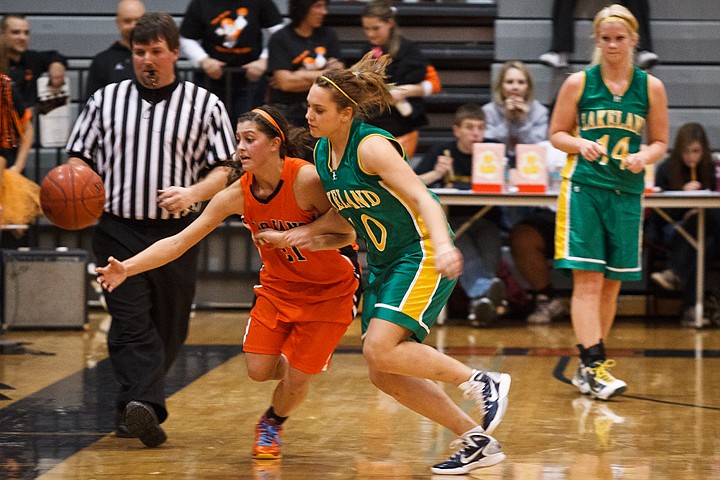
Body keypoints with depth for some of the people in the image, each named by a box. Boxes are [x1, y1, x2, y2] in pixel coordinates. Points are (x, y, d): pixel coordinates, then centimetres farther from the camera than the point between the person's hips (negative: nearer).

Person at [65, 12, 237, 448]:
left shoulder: (204, 105, 4)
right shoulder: (106, 100, 10)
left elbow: (226, 170, 1)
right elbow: (80, 157, 13)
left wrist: (192, 193, -19)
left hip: (176, 234, 0)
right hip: (118, 229, 0)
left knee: (169, 328, 6)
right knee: (131, 322, -15)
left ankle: (134, 406, 19)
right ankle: (146, 407, -25)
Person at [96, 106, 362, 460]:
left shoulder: (307, 179, -29)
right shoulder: (238, 195, -14)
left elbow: (347, 234, -24)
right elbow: (181, 241, -13)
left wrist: (290, 238, -39)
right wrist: (126, 268, -25)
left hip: (331, 288, -4)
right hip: (280, 283, 5)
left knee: (296, 378, -7)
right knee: (259, 370, -6)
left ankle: (273, 424, 27)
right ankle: (303, 367, 30)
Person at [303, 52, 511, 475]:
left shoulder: (371, 146, -19)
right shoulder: (322, 152, 6)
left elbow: (423, 199, -27)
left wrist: (442, 246, -43)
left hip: (422, 255, -9)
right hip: (384, 263, 9)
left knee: (381, 351, -23)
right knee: (383, 374, 2)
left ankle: (483, 383, -7)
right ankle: (477, 440, 11)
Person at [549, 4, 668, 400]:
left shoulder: (650, 87, 5)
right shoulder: (578, 83, 1)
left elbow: (660, 142, 11)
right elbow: (556, 134, 7)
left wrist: (644, 156, -10)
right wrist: (580, 145, -13)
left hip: (627, 192, 3)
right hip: (583, 188, -3)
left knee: (612, 284, 7)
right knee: (587, 279, -11)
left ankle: (589, 367, 18)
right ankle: (594, 366, -15)